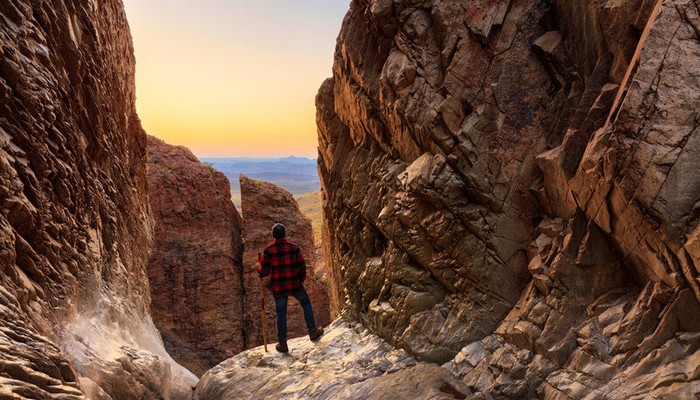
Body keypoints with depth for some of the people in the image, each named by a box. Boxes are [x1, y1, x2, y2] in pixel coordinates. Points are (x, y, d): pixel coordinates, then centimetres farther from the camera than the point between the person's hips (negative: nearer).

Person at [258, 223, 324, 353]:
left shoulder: (268, 250, -10)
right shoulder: (294, 248, -8)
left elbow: (264, 271, -9)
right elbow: (302, 267, -5)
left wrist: (259, 269, 14)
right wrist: (302, 279, 14)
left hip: (278, 287, 0)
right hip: (295, 285, 0)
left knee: (281, 314, 11)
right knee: (306, 304, 24)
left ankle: (282, 344, 18)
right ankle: (313, 332, 29)